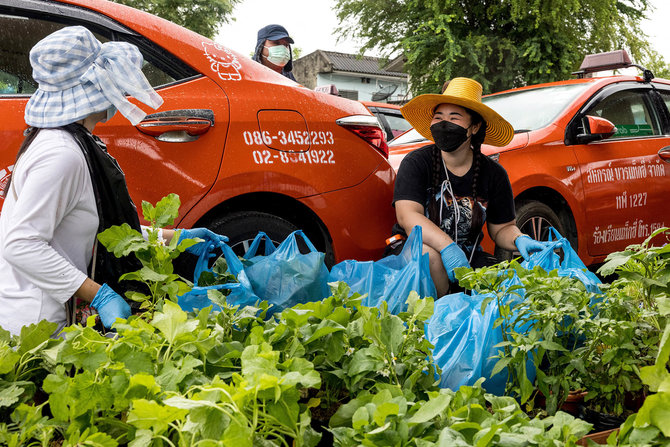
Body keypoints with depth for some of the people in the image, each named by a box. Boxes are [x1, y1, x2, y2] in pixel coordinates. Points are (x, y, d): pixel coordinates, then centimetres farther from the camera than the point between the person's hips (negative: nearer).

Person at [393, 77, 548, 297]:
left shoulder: (493, 174, 2)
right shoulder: (416, 163, -8)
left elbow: (502, 228, 9)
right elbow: (407, 216, -22)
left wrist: (519, 240, -16)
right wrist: (447, 246, -38)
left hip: (469, 257, 3)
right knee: (427, 255, -38)